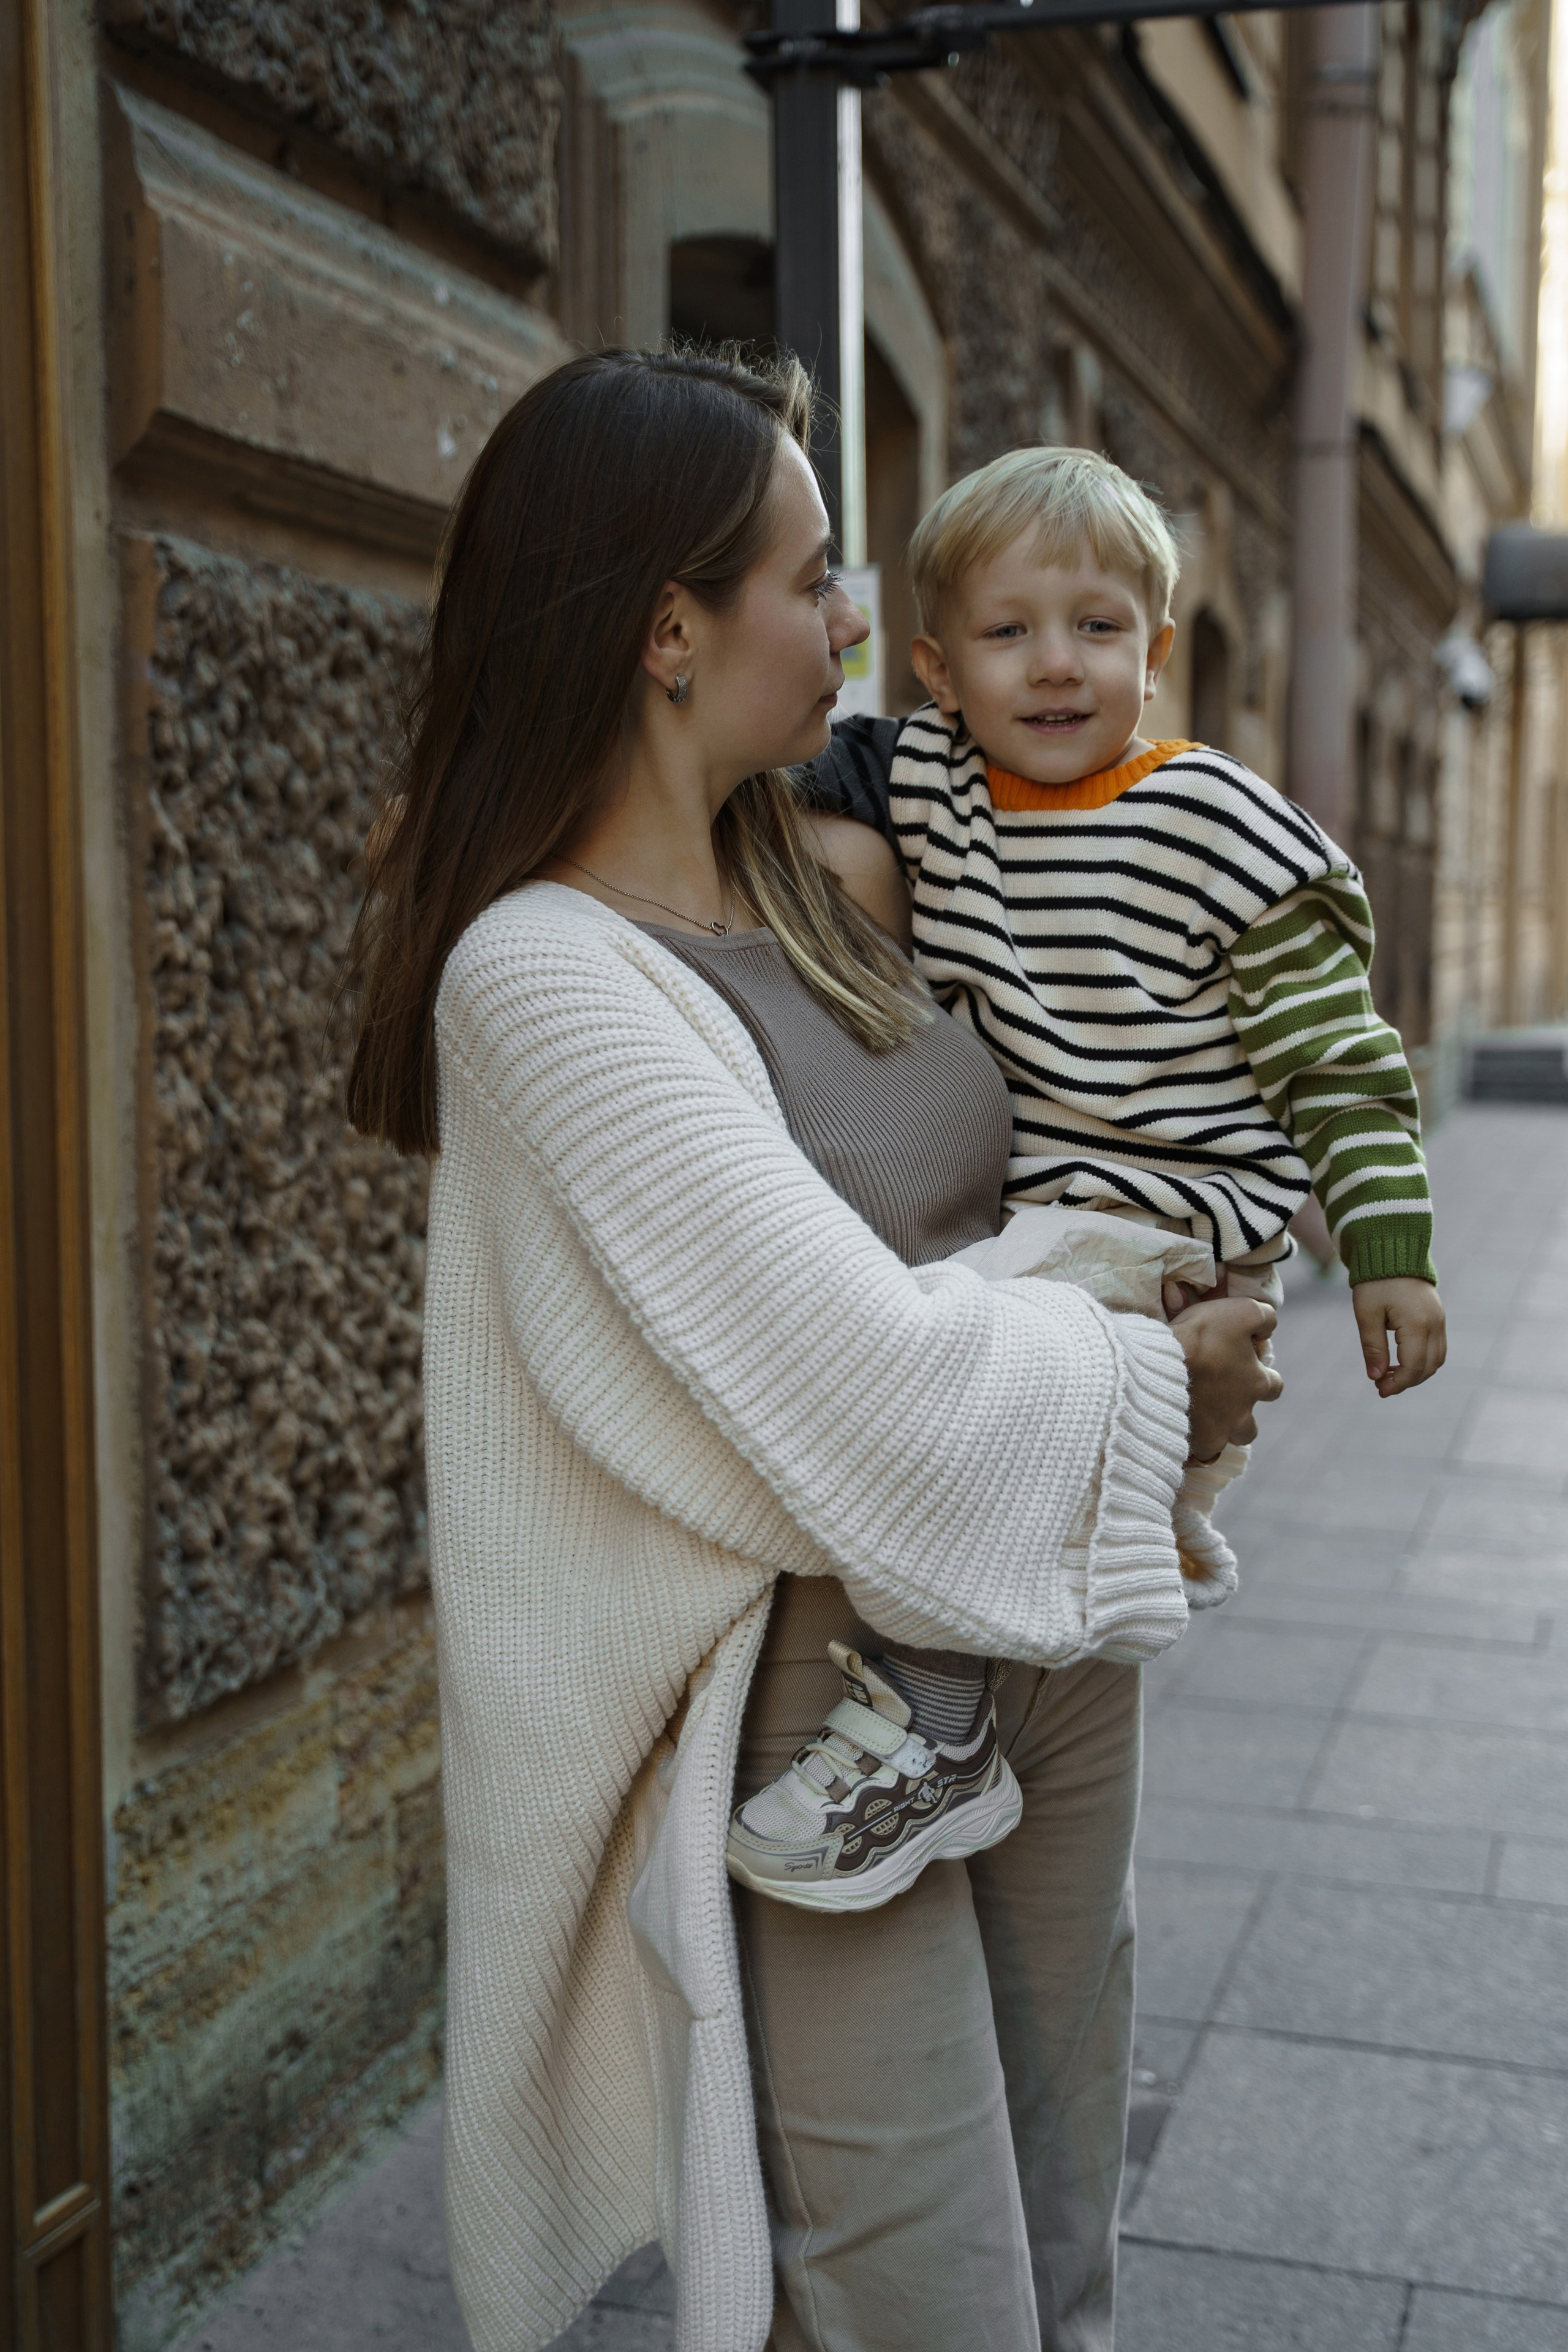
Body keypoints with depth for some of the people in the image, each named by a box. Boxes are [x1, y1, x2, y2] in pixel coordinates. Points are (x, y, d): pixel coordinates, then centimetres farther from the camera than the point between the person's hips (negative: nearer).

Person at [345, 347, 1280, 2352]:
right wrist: (1163, 1379, -8)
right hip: (820, 1701, -8)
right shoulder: (543, 973, -20)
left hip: (1051, 1637, 8)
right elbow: (873, 1382, -24)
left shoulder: (804, 885, 6)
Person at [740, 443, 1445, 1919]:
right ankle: (1166, 1528, 39)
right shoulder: (913, 783, 3)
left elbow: (1334, 1051, -8)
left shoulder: (1215, 828, -11)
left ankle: (932, 1715, -18)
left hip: (1184, 1204, -8)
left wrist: (1388, 1246, -10)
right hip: (1015, 1194, 8)